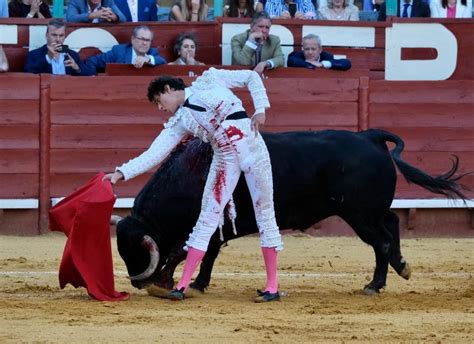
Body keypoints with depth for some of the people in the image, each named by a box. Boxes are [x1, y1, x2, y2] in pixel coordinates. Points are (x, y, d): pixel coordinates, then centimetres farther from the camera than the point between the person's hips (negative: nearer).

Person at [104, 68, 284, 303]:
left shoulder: (208, 81, 4)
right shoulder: (179, 123, 9)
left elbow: (251, 77, 6)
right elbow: (153, 155, 2)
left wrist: (260, 110, -7)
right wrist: (122, 173, -8)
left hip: (251, 146, -4)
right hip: (224, 158, 4)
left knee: (264, 213, -3)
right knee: (207, 219, -1)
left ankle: (272, 286, 0)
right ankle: (182, 285, -1)